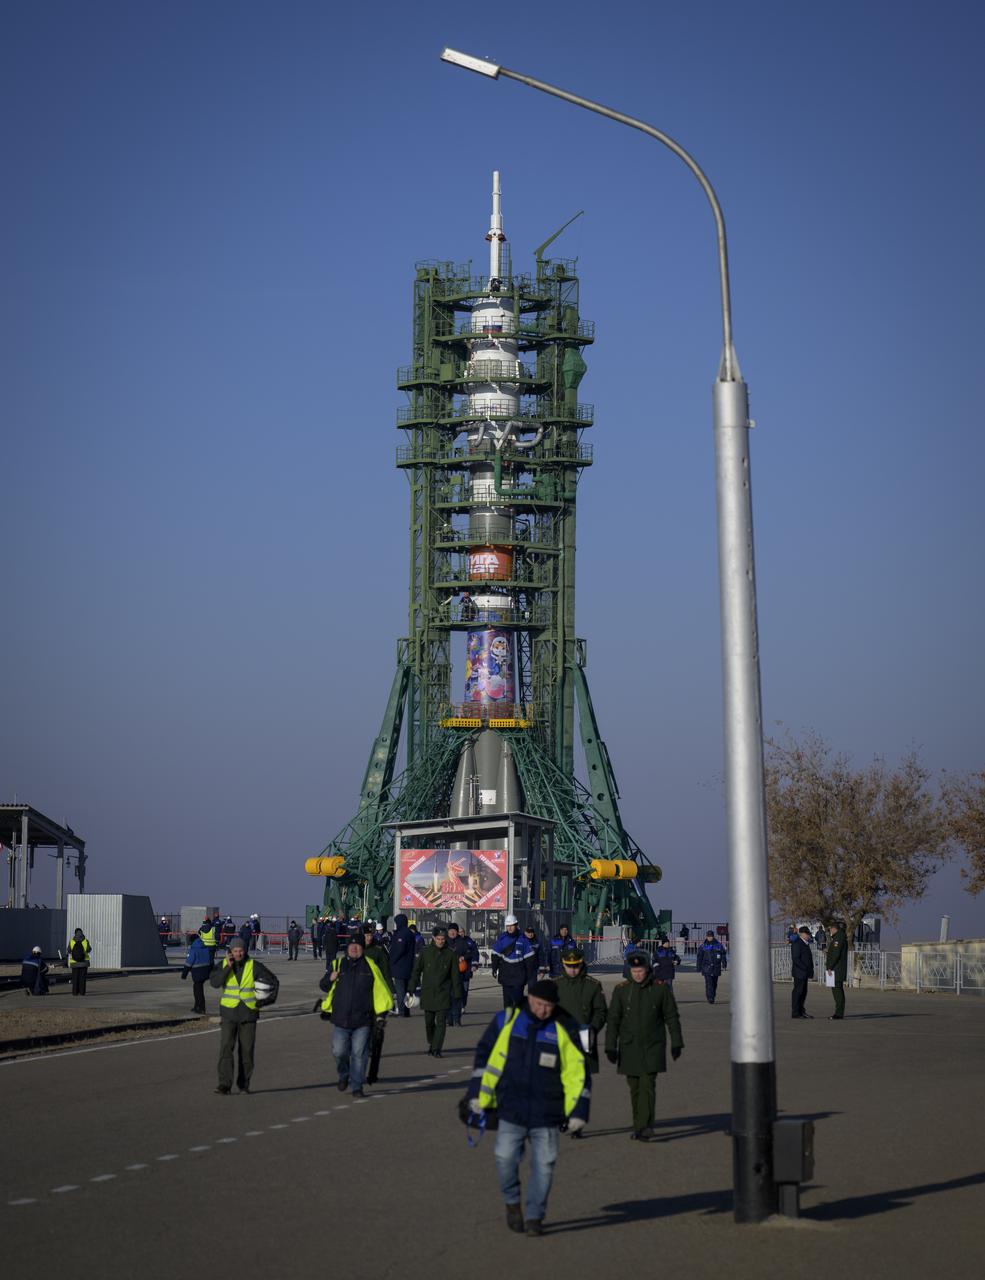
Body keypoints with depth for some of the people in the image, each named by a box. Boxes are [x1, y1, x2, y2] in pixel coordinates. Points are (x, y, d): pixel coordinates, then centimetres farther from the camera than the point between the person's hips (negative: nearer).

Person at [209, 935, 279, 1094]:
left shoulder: (254, 966, -2)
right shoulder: (223, 965, 1)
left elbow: (273, 981, 6)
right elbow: (214, 982, -15)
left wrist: (265, 1000, -3)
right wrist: (228, 967, -20)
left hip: (248, 1014, 0)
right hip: (229, 1013, 0)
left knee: (247, 1050, 4)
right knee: (226, 1048, -12)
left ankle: (244, 1084, 17)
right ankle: (224, 1084, -16)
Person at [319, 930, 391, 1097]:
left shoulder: (370, 967, 4)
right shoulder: (337, 964, 7)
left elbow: (381, 990, 10)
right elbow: (323, 986, 12)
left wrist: (381, 1013, 6)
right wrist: (330, 979, -11)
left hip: (362, 1021, -1)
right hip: (340, 1019, 1)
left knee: (359, 1054, -2)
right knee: (339, 1052, -2)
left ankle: (357, 1087, 7)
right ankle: (344, 1075, 27)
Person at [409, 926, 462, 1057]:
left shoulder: (450, 954, -1)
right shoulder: (425, 952, 1)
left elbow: (456, 975, 3)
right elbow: (416, 971, 6)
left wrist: (457, 993, 1)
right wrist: (412, 989, 3)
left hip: (443, 994, -1)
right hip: (428, 993, 1)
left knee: (440, 1022, -9)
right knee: (429, 1022, 10)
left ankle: (436, 1049, -7)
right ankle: (431, 1044, 32)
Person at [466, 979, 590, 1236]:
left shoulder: (564, 1029, -2)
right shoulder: (506, 1020, -1)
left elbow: (577, 1072, 3)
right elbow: (485, 1055, 8)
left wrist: (578, 1110, -1)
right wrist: (477, 1095, 5)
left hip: (546, 1115, 0)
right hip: (510, 1111, 0)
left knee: (543, 1165, 1)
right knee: (505, 1159, -6)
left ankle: (534, 1217, 15)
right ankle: (512, 1202, 21)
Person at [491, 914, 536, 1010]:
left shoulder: (522, 938, 0)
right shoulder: (502, 938, 3)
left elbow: (528, 957, 4)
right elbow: (495, 955, 8)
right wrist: (494, 969, 4)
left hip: (519, 972, -2)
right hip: (505, 972, 2)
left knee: (518, 995, -7)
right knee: (507, 996, 4)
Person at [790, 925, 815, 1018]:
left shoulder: (806, 943, 17)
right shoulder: (796, 944, -14)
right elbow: (796, 959, -20)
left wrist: (810, 971, 11)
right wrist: (806, 968, -20)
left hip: (805, 973, 9)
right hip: (799, 973, -9)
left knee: (803, 992, 13)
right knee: (798, 992, -5)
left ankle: (801, 1011, 20)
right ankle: (795, 1013, -1)